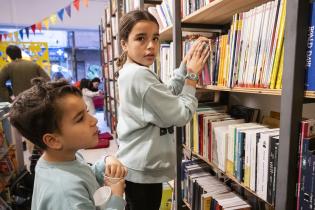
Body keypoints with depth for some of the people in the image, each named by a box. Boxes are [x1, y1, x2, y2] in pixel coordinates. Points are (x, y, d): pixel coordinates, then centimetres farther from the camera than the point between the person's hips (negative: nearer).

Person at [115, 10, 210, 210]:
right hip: (144, 169, -9)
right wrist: (192, 75, -10)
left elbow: (167, 94, 12)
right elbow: (182, 115, -21)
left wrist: (185, 65, 4)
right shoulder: (140, 75, -25)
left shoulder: (130, 72, 6)